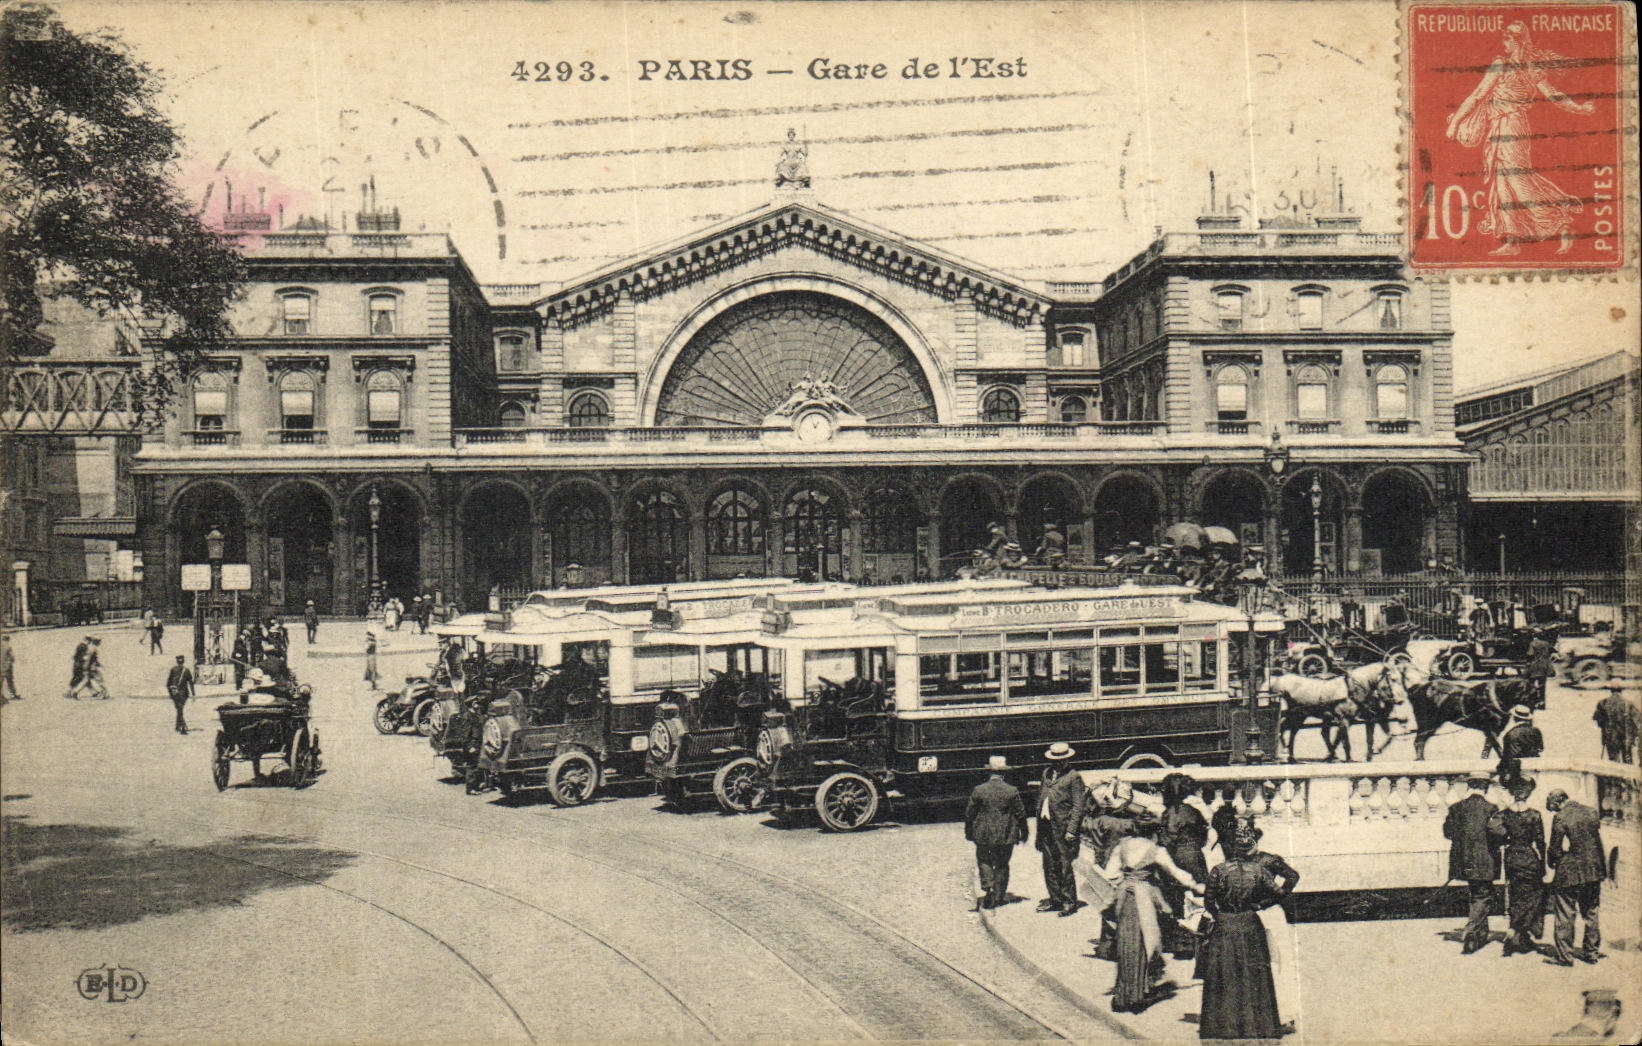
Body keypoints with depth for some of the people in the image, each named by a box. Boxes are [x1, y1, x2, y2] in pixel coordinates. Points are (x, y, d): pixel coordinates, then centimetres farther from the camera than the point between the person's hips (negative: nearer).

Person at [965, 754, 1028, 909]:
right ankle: (999, 895, 16)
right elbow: (1021, 814, -2)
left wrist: (968, 832, 13)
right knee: (1002, 865, 13)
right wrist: (1023, 833, 12)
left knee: (984, 861, 15)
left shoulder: (978, 790, -8)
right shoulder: (1012, 791, -9)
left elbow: (969, 814, -1)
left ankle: (986, 888, -4)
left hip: (983, 835, 0)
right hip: (1006, 836, 0)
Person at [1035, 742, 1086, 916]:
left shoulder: (1074, 777, -6)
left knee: (1065, 865, -4)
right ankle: (1055, 899, 22)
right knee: (1049, 865, 12)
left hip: (1062, 826, -7)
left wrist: (1071, 830, -14)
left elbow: (1078, 806, -9)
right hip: (1046, 826, 7)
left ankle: (1070, 901, 6)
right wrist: (1039, 820, 12)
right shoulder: (1047, 773, 14)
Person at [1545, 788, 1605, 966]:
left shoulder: (1560, 818, -15)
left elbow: (1556, 848, -11)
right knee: (1592, 914, 17)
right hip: (1594, 871, 6)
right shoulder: (1590, 812, 3)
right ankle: (1591, 953, 24)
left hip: (1569, 873, -6)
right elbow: (1598, 840, 11)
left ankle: (1565, 956, 5)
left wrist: (1551, 861, 8)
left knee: (1564, 917, 3)